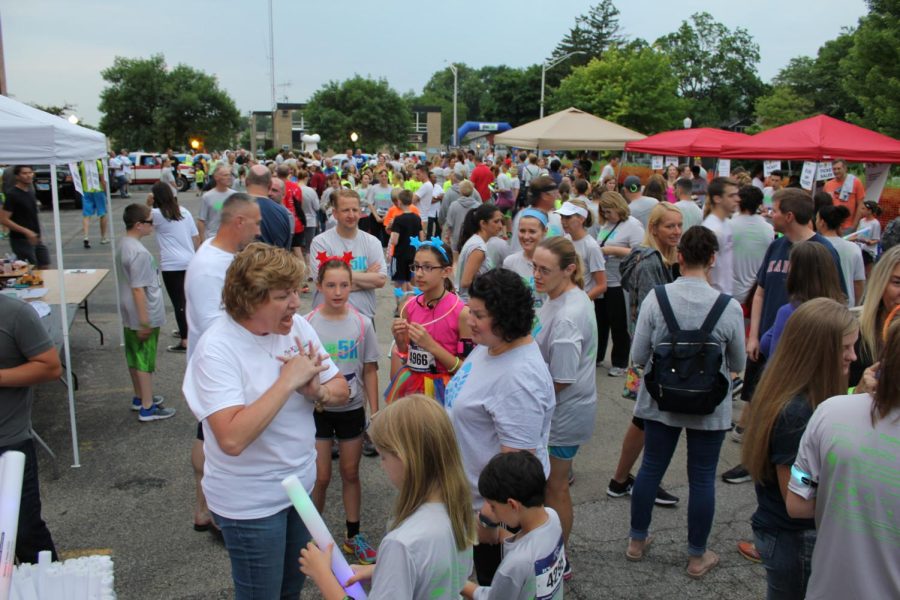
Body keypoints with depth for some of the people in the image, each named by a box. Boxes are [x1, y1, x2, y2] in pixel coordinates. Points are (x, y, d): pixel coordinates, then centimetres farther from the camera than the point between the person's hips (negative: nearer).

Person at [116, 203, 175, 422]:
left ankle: (140, 397, 34)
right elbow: (138, 289, -25)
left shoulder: (123, 245, 6)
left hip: (130, 315, 9)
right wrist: (144, 322, -20)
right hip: (144, 315, -9)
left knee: (135, 357, 19)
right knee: (146, 361, 1)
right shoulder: (139, 252, -24)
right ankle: (147, 408, 10)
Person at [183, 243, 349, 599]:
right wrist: (288, 381, -30)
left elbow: (340, 392, 2)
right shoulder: (217, 348, -23)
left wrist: (315, 390, -20)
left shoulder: (297, 327, -5)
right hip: (250, 503, -6)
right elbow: (232, 439, -33)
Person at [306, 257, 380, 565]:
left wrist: (375, 412, -1)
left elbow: (370, 370, 0)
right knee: (321, 477, 4)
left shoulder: (362, 323, -6)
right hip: (318, 409, -1)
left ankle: (353, 535, 30)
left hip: (352, 409, 1)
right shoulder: (308, 324, -10)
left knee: (350, 473, 13)